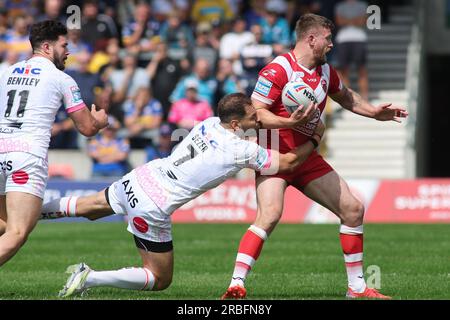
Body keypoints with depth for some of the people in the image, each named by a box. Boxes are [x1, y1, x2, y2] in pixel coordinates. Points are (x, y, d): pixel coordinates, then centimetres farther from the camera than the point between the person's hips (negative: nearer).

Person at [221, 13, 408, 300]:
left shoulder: (325, 70, 10)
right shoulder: (278, 70, -15)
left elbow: (344, 96, 31)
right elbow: (256, 113, -20)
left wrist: (376, 113, 25)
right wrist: (290, 122, -33)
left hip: (306, 157, 8)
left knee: (353, 209, 5)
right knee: (270, 214, -30)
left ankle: (357, 287, 15)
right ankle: (237, 284, -30)